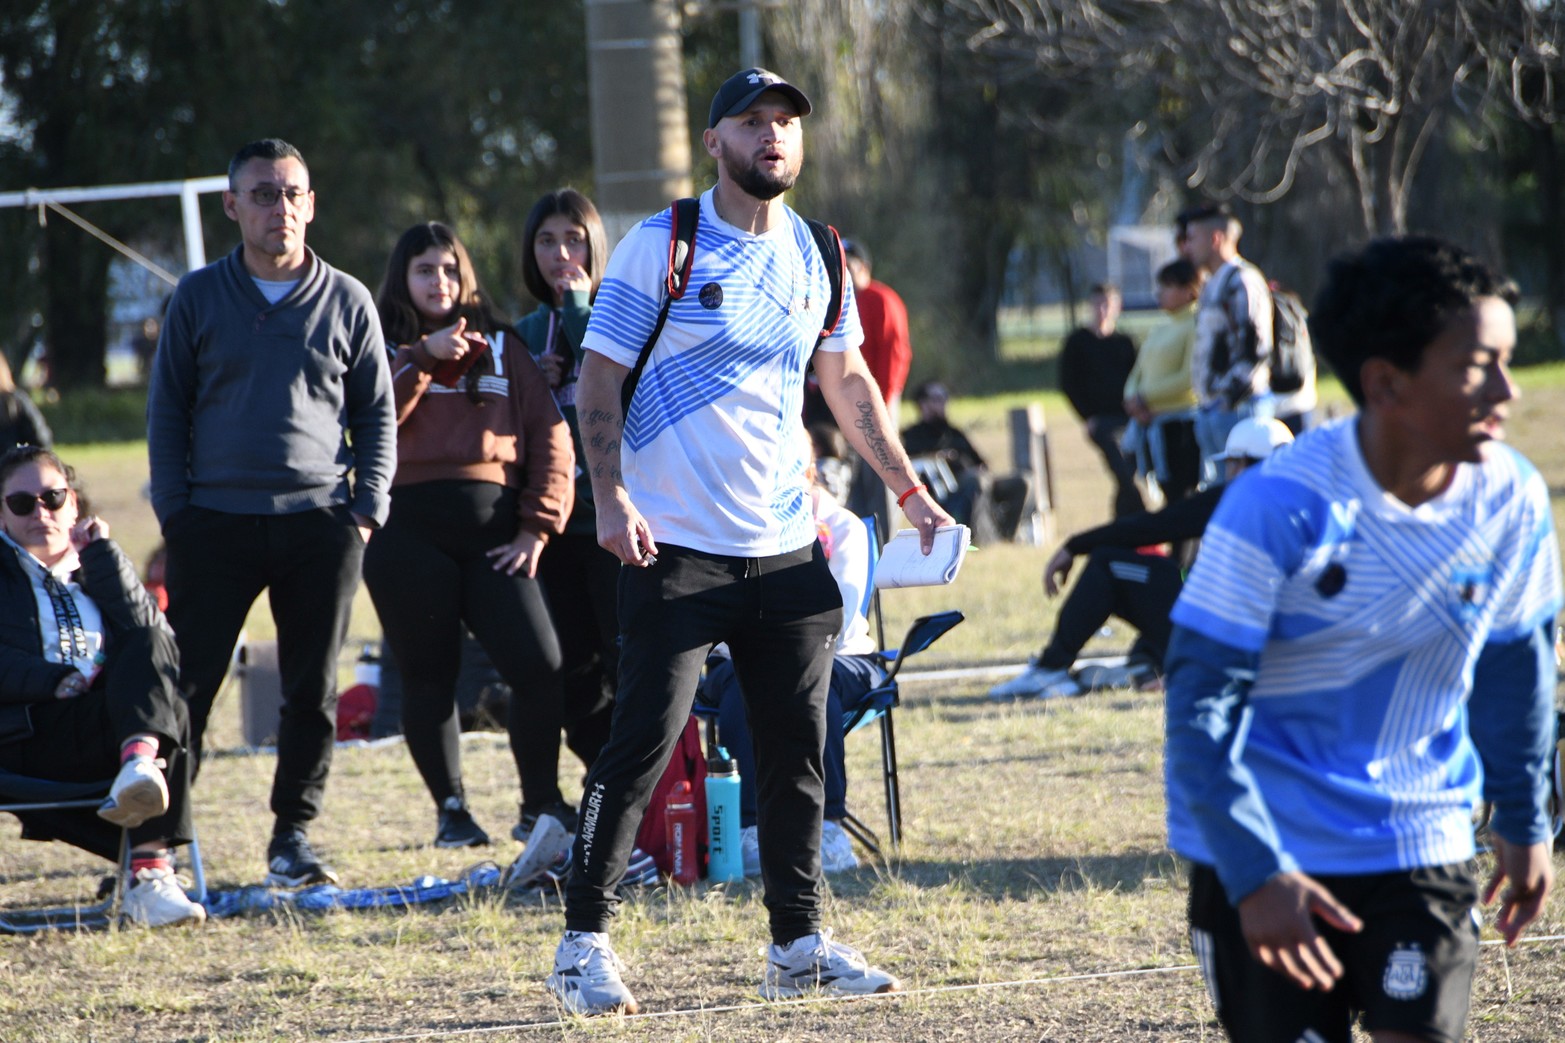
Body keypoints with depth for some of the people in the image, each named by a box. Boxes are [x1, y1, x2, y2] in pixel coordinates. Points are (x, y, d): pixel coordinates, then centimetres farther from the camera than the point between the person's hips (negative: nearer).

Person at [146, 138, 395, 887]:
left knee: (314, 689, 3)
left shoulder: (346, 301, 8)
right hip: (217, 522, -1)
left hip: (320, 520, 1)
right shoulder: (198, 298, 6)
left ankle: (294, 833, 12)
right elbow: (167, 408, 9)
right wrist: (174, 510, -1)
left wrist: (368, 508, 1)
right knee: (186, 683, -4)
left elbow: (377, 413, 12)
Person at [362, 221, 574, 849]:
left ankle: (542, 804, 2)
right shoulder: (384, 349, 11)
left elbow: (548, 435, 11)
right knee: (429, 676, 1)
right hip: (409, 531, -1)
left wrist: (537, 526, 1)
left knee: (540, 666, -10)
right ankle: (450, 808, 13)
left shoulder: (500, 348, 17)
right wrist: (424, 358, -17)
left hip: (492, 528, 1)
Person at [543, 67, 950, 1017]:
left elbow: (848, 382, 22)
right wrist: (611, 499, -18)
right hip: (677, 546, -5)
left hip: (787, 546, 5)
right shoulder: (663, 246, -6)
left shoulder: (815, 257, 10)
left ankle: (800, 945, 15)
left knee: (798, 750, 5)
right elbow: (601, 376, -6)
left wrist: (910, 491, 16)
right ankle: (584, 945, -2)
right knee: (643, 743, -9)